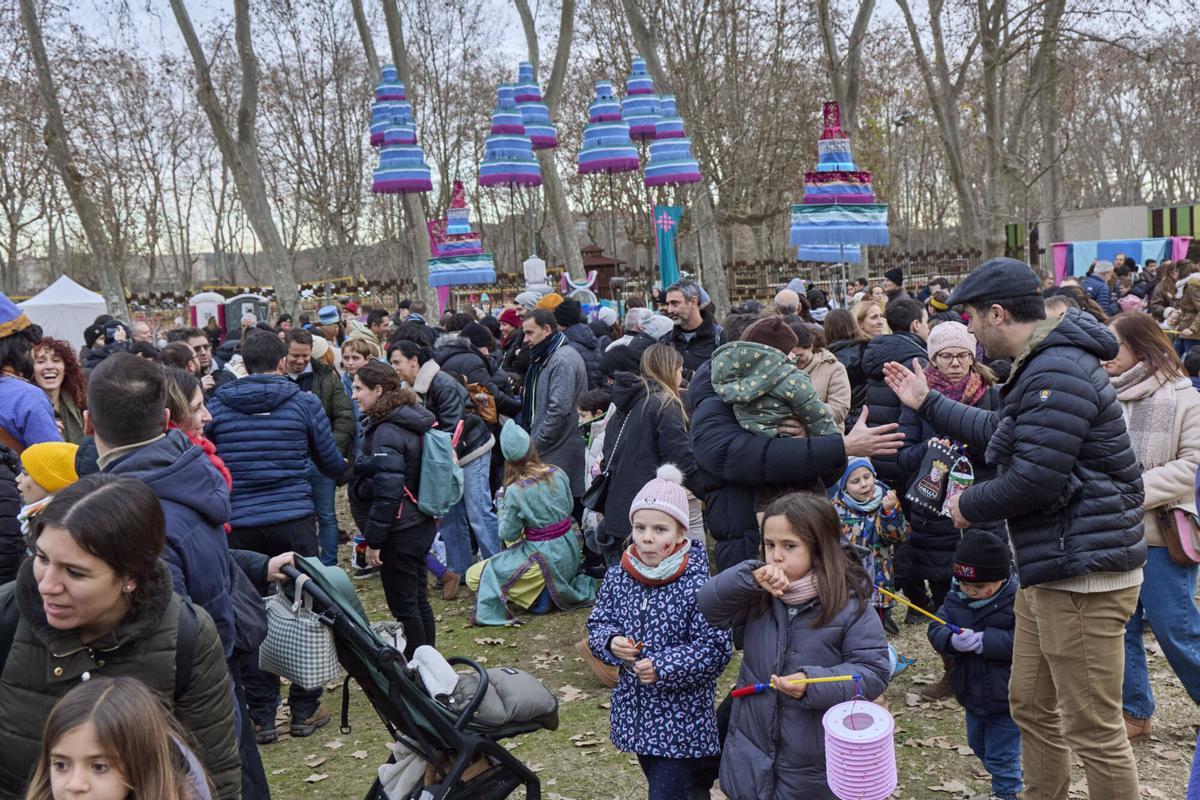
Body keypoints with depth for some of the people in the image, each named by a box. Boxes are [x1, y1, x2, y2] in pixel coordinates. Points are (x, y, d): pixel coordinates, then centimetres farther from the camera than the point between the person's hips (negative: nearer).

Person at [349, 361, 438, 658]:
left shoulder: (386, 432, -20)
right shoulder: (410, 420, 10)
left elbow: (387, 490, -24)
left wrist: (373, 539, -18)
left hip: (400, 531, -10)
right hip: (421, 524, 10)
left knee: (403, 605, 2)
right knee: (418, 600, 18)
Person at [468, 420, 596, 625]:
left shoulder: (515, 491, -20)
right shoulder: (557, 473, -5)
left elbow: (507, 534, -11)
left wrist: (502, 503, 0)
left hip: (546, 558, -6)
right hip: (571, 551, 7)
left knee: (473, 576, 4)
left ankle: (538, 595, -5)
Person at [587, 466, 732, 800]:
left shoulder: (697, 586, -19)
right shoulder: (618, 579, -3)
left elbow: (715, 649, -18)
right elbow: (597, 625, 7)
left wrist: (663, 668, -23)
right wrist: (611, 642, -15)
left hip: (683, 721, -5)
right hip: (637, 714, 6)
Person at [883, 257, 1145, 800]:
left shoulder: (1058, 372, -21)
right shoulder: (1043, 365, 15)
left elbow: (1033, 479, -25)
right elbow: (1000, 432, 25)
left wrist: (969, 506, -8)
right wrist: (927, 403, 27)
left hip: (1082, 573, -11)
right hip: (1050, 567, 11)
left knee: (1093, 732, -1)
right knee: (1031, 706, 21)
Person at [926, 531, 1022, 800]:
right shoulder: (954, 599, -4)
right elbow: (936, 630, -9)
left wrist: (984, 641, -35)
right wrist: (952, 640, -30)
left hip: (1006, 700, -7)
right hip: (972, 697, 7)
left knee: (1001, 756, 4)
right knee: (979, 745, 27)